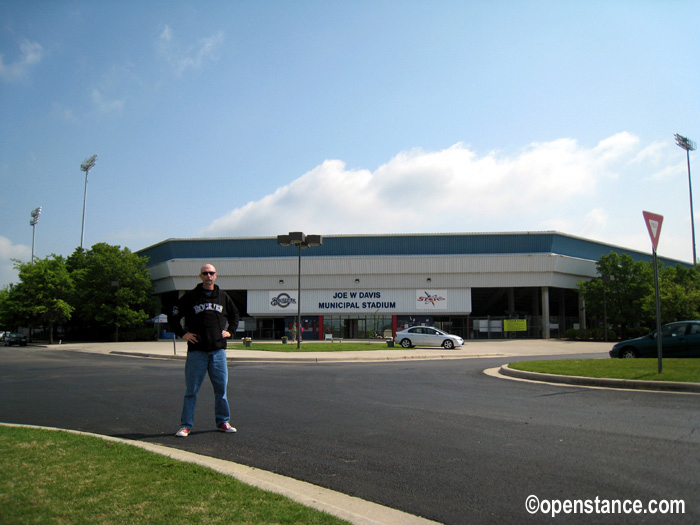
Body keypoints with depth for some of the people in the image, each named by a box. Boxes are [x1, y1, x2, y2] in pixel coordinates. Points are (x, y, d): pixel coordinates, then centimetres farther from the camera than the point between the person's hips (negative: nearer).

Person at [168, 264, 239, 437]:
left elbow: (234, 314, 26)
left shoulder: (223, 296, 10)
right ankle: (186, 425, 10)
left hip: (218, 350, 3)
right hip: (196, 351, -3)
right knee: (191, 390, 1)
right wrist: (182, 333, -1)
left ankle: (223, 422, 20)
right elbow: (173, 316, 7)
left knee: (221, 388, 7)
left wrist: (230, 331, 14)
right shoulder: (190, 296, 1)